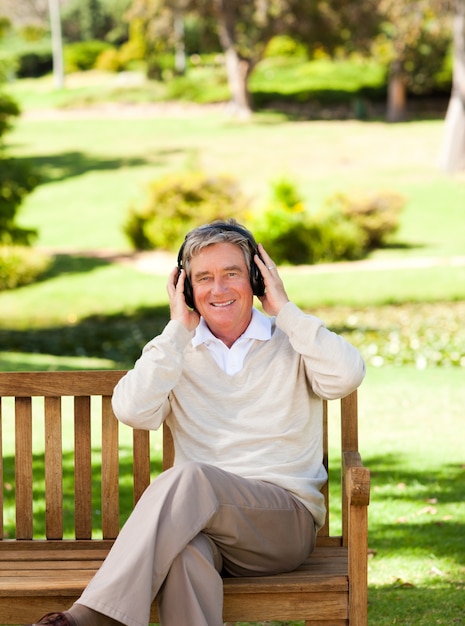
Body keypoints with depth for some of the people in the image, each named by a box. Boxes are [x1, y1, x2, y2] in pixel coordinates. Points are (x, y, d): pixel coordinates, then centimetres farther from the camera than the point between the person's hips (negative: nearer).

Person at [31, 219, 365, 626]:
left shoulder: (291, 342, 11)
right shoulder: (174, 350, 16)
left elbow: (346, 376, -12)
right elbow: (133, 411, -4)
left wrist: (284, 310, -3)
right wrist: (178, 331, 0)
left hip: (286, 521, -1)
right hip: (202, 519, 2)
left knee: (191, 477, -33)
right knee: (187, 552, -38)